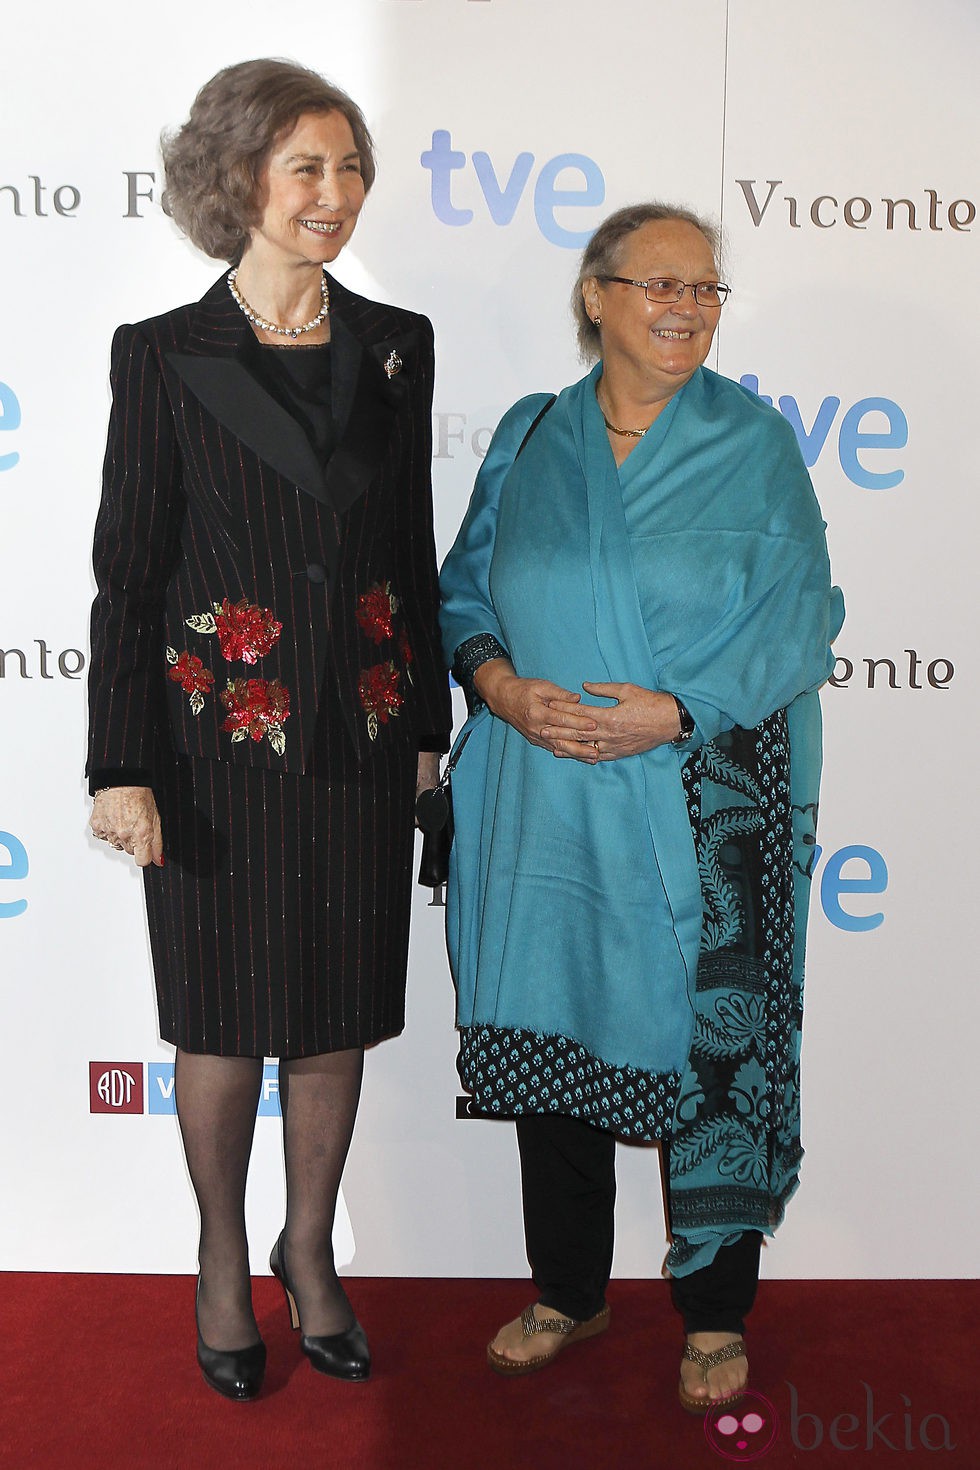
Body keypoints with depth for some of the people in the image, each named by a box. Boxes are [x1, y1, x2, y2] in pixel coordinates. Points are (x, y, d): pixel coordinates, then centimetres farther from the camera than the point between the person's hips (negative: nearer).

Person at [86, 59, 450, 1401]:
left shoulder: (395, 344, 5)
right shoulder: (163, 355, -5)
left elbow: (413, 550, 10)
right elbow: (127, 572, -5)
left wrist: (429, 722, 10)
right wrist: (123, 768, -9)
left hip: (360, 735, 3)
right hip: (220, 736, -3)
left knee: (341, 1010, 12)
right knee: (225, 1014, 10)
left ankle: (311, 1249, 34)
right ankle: (224, 1262, 32)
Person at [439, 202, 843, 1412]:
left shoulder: (753, 443, 1)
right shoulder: (529, 436, 9)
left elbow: (797, 617, -5)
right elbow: (465, 590, 10)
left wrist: (674, 711, -17)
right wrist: (500, 683, -10)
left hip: (702, 803, -3)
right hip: (541, 796, 3)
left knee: (704, 1043, 3)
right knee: (552, 1026, 10)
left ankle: (716, 1315, 22)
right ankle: (569, 1292, 30)